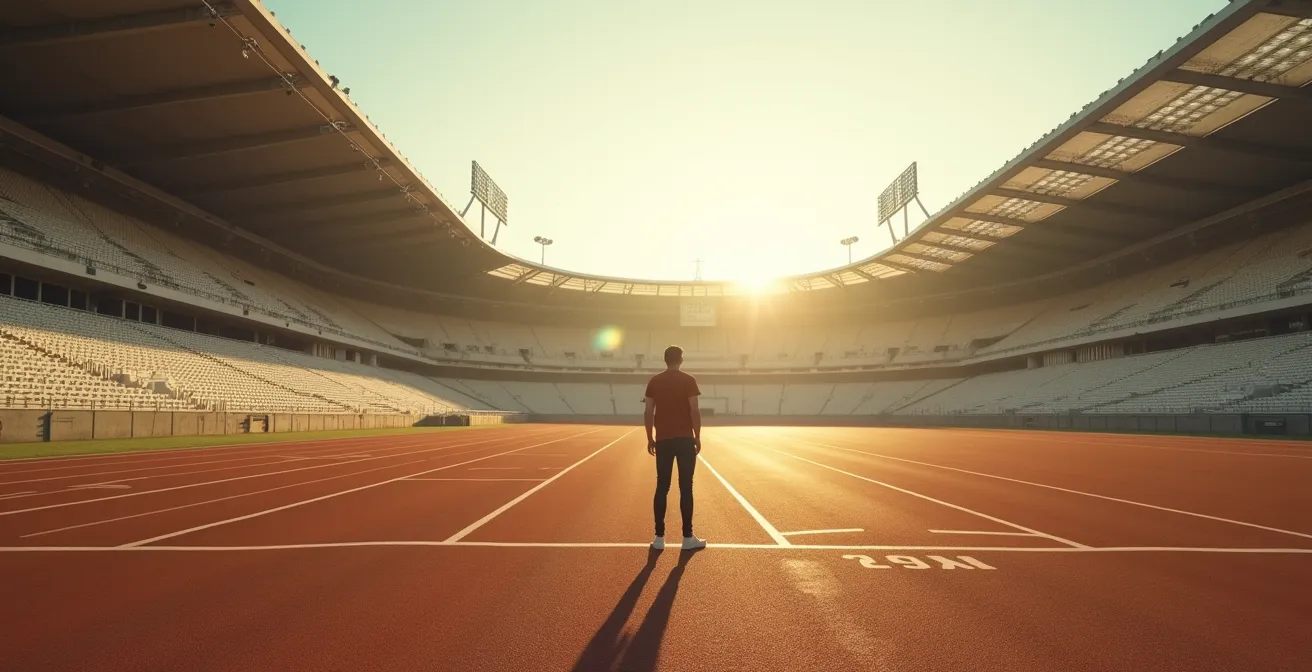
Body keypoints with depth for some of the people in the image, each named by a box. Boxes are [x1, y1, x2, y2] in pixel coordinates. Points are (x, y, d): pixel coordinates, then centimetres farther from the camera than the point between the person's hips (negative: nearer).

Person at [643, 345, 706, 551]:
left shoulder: (654, 382, 5)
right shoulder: (688, 381, -4)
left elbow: (648, 413, 4)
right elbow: (694, 411, -8)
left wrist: (650, 438, 12)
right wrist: (698, 437, 1)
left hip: (663, 440, 3)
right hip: (685, 439, -3)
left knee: (662, 488, 6)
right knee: (685, 488, 3)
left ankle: (659, 537, 8)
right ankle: (687, 537, 7)